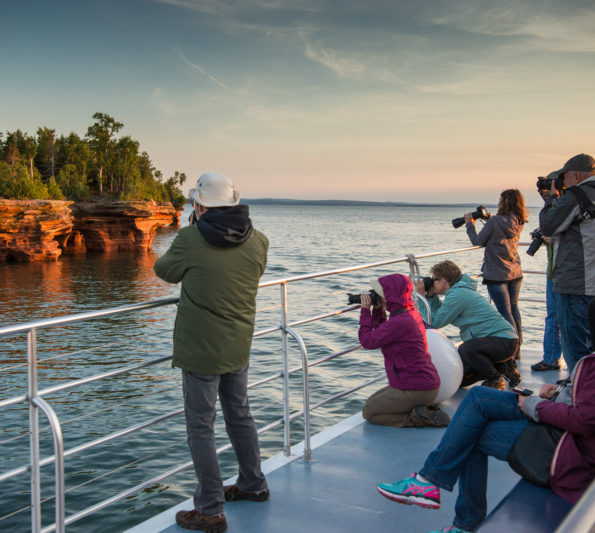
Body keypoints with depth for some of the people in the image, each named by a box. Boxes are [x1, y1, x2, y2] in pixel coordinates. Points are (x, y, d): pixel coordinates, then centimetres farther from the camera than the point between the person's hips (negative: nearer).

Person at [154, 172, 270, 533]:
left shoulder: (190, 240, -16)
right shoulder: (258, 242, -2)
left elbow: (165, 270, 1)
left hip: (200, 351, -6)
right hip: (239, 348, 6)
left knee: (201, 426, 4)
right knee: (240, 416, 22)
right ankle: (254, 485, 39)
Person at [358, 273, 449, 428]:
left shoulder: (399, 322, -25)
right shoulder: (411, 313, 6)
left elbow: (368, 341, -19)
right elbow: (381, 333, 18)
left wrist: (365, 311, -9)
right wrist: (378, 311, 5)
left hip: (416, 389, -10)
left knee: (368, 412, 5)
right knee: (372, 401, 23)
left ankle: (415, 418, -5)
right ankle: (425, 410, 11)